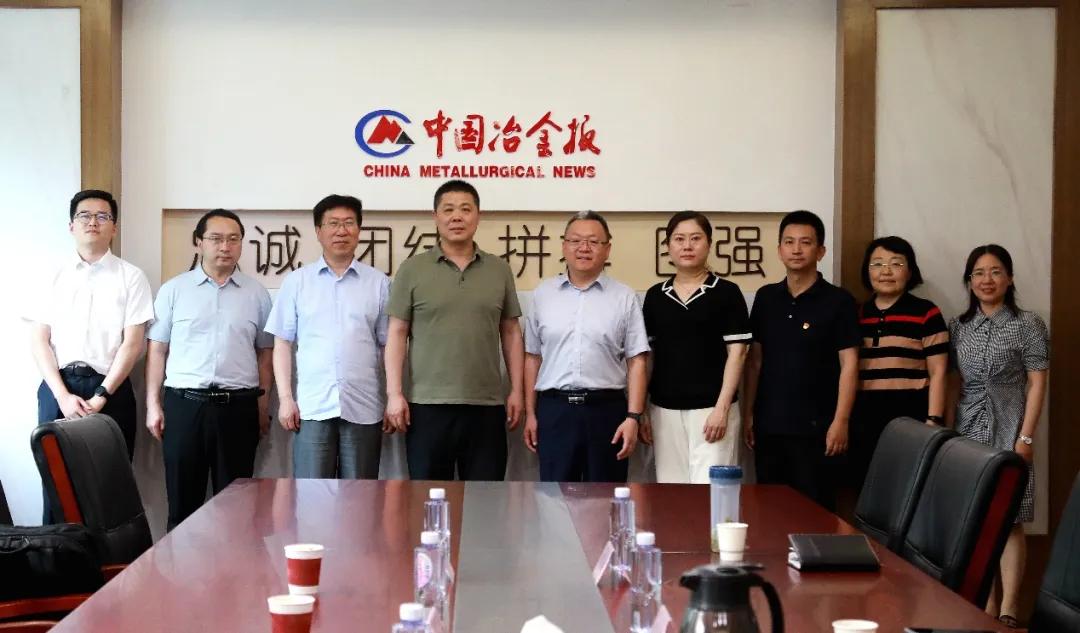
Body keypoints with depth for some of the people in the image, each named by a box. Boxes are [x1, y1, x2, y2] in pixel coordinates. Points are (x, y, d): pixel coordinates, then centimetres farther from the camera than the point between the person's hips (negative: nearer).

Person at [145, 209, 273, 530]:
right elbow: (157, 350, 6)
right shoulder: (174, 290, 6)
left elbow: (264, 353, 10)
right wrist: (153, 404, 0)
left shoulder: (256, 293, 8)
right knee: (183, 500, 4)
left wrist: (262, 405, 3)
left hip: (238, 407, 1)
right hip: (184, 403, 0)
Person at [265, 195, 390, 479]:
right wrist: (285, 398, -1)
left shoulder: (379, 283, 7)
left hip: (364, 408, 0)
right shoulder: (297, 281, 7)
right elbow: (283, 343, 7)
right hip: (312, 407, 0)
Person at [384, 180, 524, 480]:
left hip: (487, 405, 2)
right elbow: (397, 334, 1)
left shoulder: (499, 269, 8)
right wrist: (394, 393, -6)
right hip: (428, 404, -2)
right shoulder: (412, 270, 2)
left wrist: (516, 390, 5)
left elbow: (511, 332, 11)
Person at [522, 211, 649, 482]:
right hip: (554, 409, 1)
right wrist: (530, 413, 7)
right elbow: (533, 357, 11)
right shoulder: (543, 294, 8)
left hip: (606, 409, -1)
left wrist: (633, 417, -8)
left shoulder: (624, 297, 2)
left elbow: (637, 361, -1)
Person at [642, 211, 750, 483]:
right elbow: (646, 354, 13)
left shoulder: (726, 293, -1)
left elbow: (736, 352, -4)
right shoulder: (655, 296, 10)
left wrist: (721, 408, -12)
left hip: (710, 408, -4)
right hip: (664, 409, 4)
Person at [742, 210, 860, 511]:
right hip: (768, 425, 4)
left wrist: (840, 421, -12)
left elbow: (849, 364, -7)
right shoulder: (766, 297, 9)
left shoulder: (838, 301, -4)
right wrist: (748, 413, 8)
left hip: (815, 427, -4)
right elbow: (755, 359, 13)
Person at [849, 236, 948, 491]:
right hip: (864, 421, 4)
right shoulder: (857, 314, 13)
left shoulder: (926, 313, 1)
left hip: (909, 418, -4)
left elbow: (937, 373, -1)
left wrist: (933, 421, -9)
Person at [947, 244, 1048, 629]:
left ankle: (1008, 609, -2)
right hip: (968, 432, 4)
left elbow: (1037, 384, -4)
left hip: (1007, 432, -4)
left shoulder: (1027, 325, -1)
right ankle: (986, 603, 13)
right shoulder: (959, 327, 10)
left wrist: (1026, 437, -11)